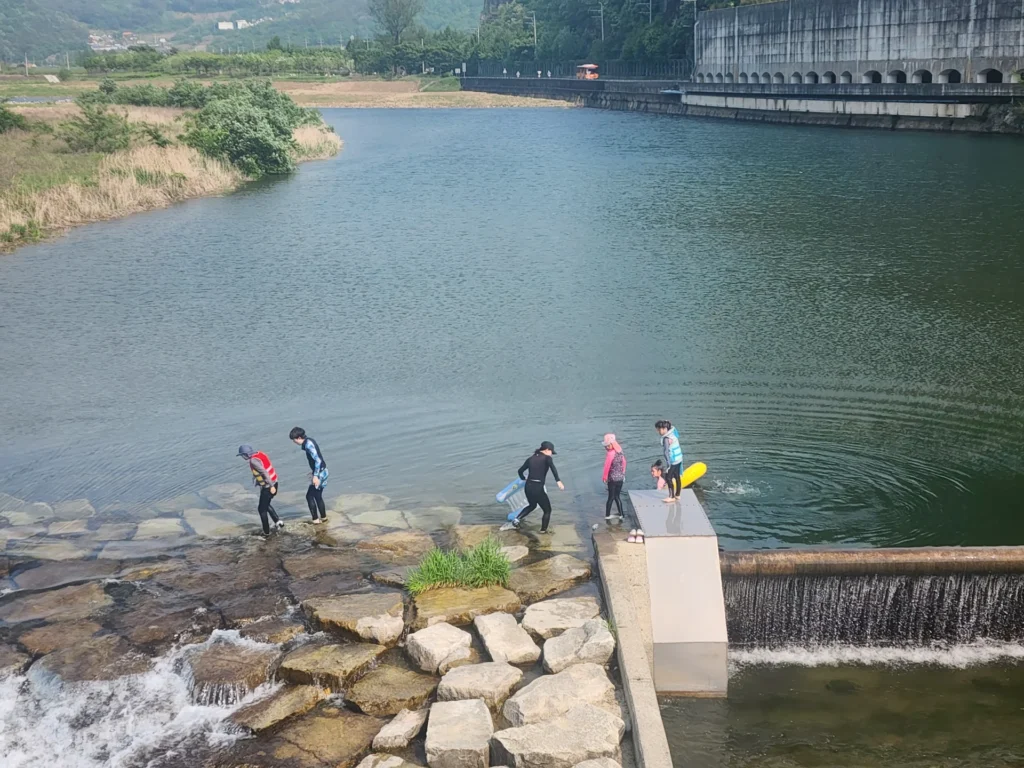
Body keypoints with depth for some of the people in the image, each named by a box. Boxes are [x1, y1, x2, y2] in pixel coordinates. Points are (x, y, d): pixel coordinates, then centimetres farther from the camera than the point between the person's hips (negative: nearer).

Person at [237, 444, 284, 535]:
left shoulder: (253, 460, -20)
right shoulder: (260, 454, 7)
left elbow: (264, 472, -26)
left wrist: (271, 486, -24)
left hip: (267, 487, -9)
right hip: (273, 483, 9)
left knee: (262, 509, 7)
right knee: (266, 505, 26)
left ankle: (266, 531, 15)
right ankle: (278, 522, 20)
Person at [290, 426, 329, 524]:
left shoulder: (308, 444, -22)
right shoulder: (308, 441, 7)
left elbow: (318, 460, -26)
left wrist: (315, 476, -24)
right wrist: (313, 472, 24)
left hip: (319, 473, -9)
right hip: (320, 472, 9)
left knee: (310, 496, 0)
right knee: (317, 496, 19)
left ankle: (315, 519, 6)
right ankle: (323, 517, 29)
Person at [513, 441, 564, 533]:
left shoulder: (531, 459, 12)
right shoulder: (546, 458, -4)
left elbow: (520, 471, 18)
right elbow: (553, 468, -25)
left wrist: (523, 478, 39)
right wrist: (558, 481, -36)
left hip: (528, 487, 6)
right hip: (538, 488, -6)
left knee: (532, 505, 33)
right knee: (547, 510, 16)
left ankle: (517, 519, 19)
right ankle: (543, 530, 22)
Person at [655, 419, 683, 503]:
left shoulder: (666, 439, -21)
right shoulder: (673, 434, 5)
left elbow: (667, 452, -23)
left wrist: (668, 464, -23)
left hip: (673, 461, -9)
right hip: (679, 459, 9)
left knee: (668, 478, -2)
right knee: (677, 477, 16)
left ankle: (672, 497, 3)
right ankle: (677, 495, 26)